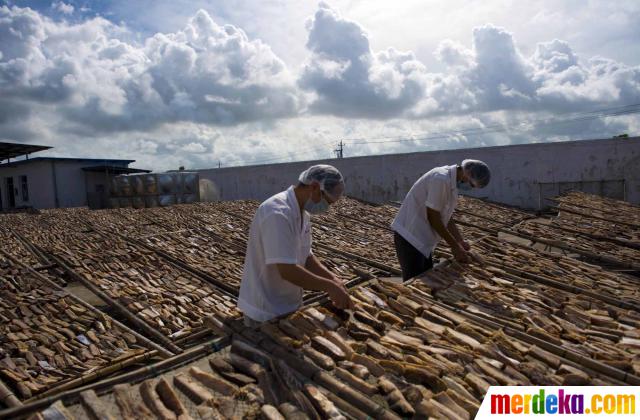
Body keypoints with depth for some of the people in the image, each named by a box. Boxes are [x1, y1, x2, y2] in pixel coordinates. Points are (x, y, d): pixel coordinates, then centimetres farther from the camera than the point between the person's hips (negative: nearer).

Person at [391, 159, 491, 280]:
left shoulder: (452, 181, 9)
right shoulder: (441, 179, -21)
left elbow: (446, 216, 16)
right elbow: (433, 218, -19)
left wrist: (460, 241, 9)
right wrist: (454, 245, -11)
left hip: (422, 238, 10)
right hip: (410, 236, -10)